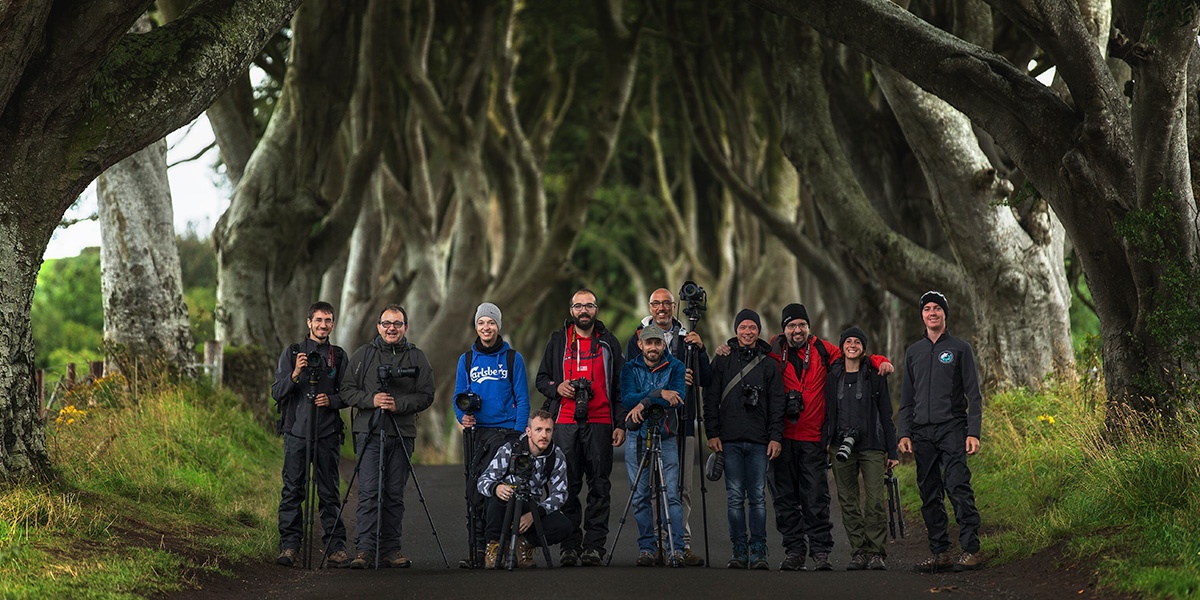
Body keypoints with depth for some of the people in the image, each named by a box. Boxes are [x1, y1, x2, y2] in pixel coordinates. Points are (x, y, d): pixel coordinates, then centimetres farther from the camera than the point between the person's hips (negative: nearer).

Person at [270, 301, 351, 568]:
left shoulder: (339, 356, 12)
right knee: (292, 491, -3)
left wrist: (332, 400, -9)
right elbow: (277, 393, 2)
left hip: (327, 434, 1)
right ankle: (289, 545, 1)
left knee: (329, 493, 0)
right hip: (296, 432, -1)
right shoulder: (291, 353, 8)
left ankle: (336, 546, 2)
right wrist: (295, 375, -15)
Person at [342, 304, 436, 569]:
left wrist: (399, 404, -12)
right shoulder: (363, 355, 9)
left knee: (395, 494, 4)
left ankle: (390, 550, 9)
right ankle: (365, 549, -14)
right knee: (369, 491, -11)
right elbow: (348, 390, 5)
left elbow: (426, 395, 3)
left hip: (402, 434, 1)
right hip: (369, 432, -1)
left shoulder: (417, 357, 9)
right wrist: (370, 400, -12)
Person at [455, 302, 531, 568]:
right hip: (475, 431, 3)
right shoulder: (466, 360, 12)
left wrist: (519, 435, -7)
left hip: (506, 431, -3)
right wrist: (463, 416, -8)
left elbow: (522, 399, 2)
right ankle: (478, 548, 3)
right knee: (475, 490, 0)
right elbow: (459, 397, 14)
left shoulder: (513, 358, 4)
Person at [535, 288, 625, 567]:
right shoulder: (558, 341, 12)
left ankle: (594, 546, 0)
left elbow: (619, 386, 10)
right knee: (567, 486, -1)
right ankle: (570, 546, 5)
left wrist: (620, 424, 3)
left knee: (599, 486, -3)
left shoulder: (608, 342, 11)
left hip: (600, 423, 0)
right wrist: (557, 387, -6)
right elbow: (542, 379, 16)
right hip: (565, 423, 0)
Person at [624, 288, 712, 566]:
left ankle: (682, 545, 0)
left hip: (682, 421, 2)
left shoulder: (687, 337, 15)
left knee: (682, 487, -2)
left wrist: (700, 350, -7)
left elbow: (706, 380, 9)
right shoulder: (638, 339, 9)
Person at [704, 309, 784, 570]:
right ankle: (739, 551, 1)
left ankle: (758, 552, -2)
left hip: (759, 441, 0)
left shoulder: (769, 364, 11)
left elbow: (777, 404, 8)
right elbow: (711, 399, 9)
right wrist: (712, 433, 0)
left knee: (757, 497, -3)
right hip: (730, 440, 0)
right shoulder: (723, 361, 11)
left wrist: (776, 437, -2)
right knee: (735, 497, -1)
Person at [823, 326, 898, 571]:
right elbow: (828, 414, 15)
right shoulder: (833, 378, 11)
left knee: (876, 500, -11)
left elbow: (886, 415, 7)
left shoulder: (874, 377, 5)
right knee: (848, 502, 1)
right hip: (842, 447, 2)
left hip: (871, 446, -2)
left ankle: (876, 553, -5)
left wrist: (892, 451, 3)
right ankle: (858, 552, 8)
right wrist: (824, 443, 5)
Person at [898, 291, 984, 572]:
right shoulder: (913, 352, 17)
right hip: (922, 433, 4)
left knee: (958, 488, -15)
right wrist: (904, 433, 5)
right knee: (930, 495, 4)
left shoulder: (960, 349, 6)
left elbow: (974, 395, 2)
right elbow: (907, 398, 17)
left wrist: (973, 432, -9)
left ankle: (971, 549, -14)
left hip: (952, 430, -4)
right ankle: (940, 553, 8)